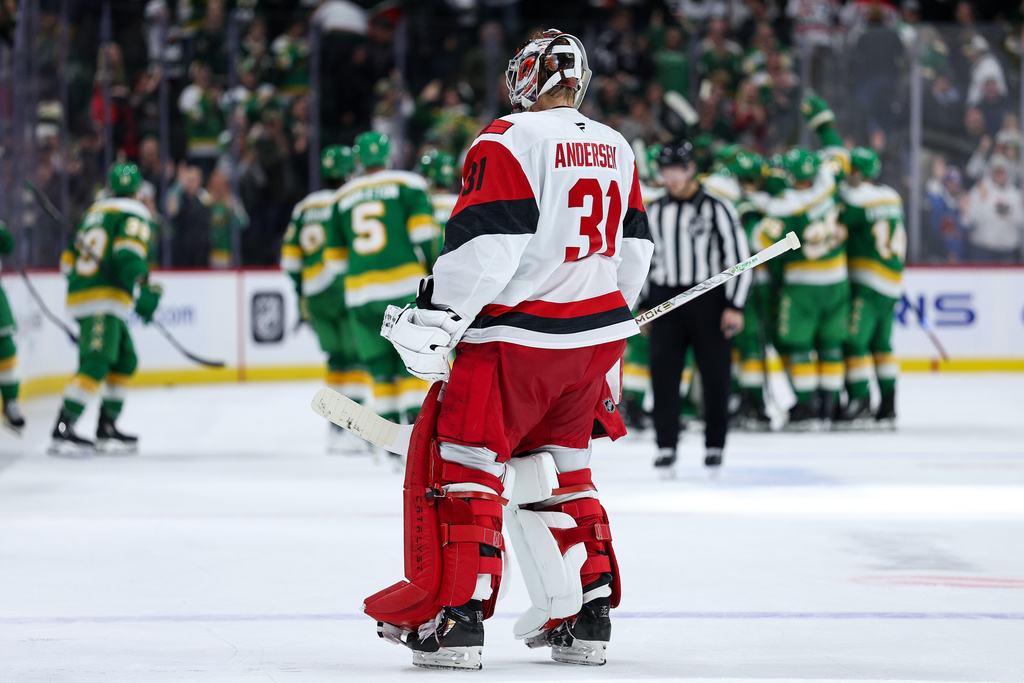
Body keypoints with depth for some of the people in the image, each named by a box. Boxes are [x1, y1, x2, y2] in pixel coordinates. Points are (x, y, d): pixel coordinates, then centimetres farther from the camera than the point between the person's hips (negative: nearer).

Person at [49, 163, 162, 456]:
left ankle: (106, 430, 20)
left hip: (80, 294, 9)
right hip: (103, 303, -9)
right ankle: (62, 430, -29)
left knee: (126, 361, 18)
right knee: (96, 363, -18)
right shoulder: (134, 214, -3)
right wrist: (144, 290, -23)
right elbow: (128, 255, -19)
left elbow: (69, 260, 22)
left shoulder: (95, 211, 20)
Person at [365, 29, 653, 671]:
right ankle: (585, 616, 17)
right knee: (559, 469, 19)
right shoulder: (617, 150, 11)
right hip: (597, 335, 7)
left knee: (463, 461, -1)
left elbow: (485, 245, -19)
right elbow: (634, 248, 19)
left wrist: (435, 319, -16)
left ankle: (453, 616, -8)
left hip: (517, 337, -7)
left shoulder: (509, 142, -12)